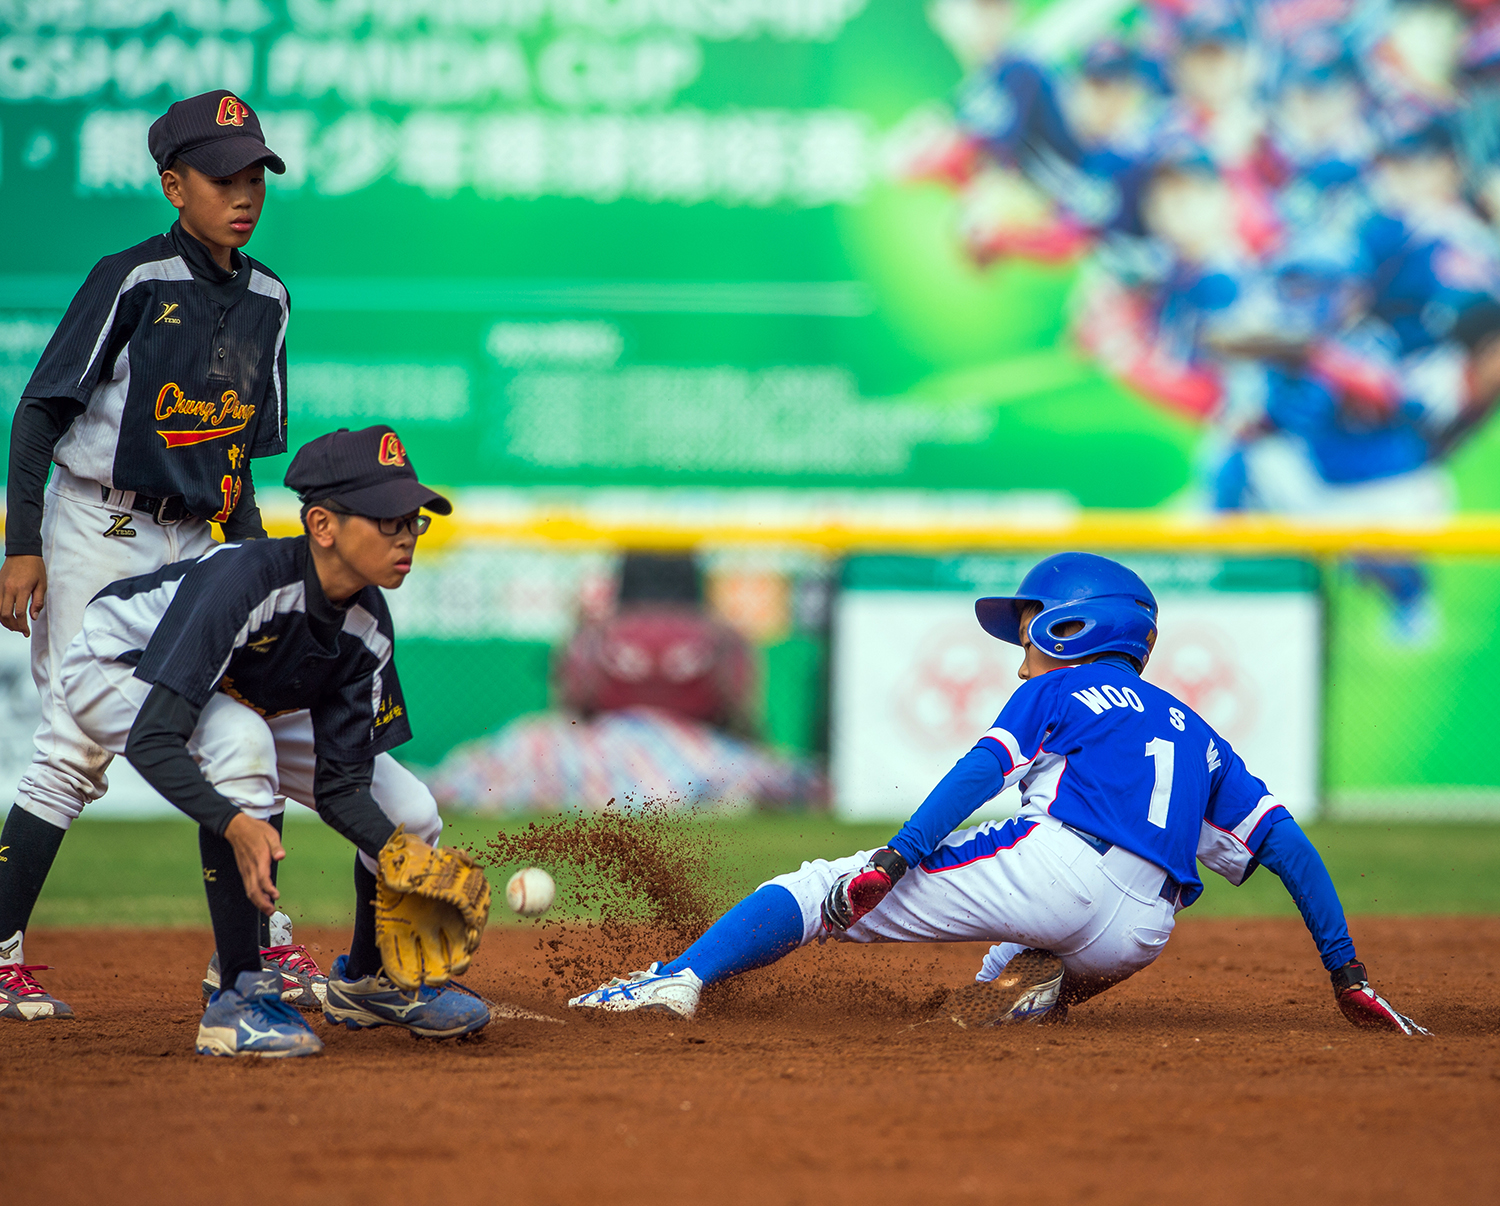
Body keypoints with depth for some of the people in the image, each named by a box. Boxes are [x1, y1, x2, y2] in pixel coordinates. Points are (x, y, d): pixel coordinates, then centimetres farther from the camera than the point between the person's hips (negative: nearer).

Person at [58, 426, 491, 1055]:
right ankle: (239, 997, -32)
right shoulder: (245, 580, -39)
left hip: (243, 701, 7)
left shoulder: (367, 628, -17)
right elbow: (151, 742, -44)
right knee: (241, 739, -39)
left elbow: (341, 784, -13)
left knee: (411, 813, -4)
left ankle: (367, 979, 26)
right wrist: (235, 825, -58)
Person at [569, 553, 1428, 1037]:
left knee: (825, 888, 3)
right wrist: (1347, 972, 23)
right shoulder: (1193, 732, 32)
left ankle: (679, 980, -16)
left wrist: (897, 859, -8)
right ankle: (1037, 993, 1)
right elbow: (1290, 847, 24)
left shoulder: (1057, 692, 19)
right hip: (1140, 934, 4)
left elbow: (985, 769, 0)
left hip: (1052, 865, -4)